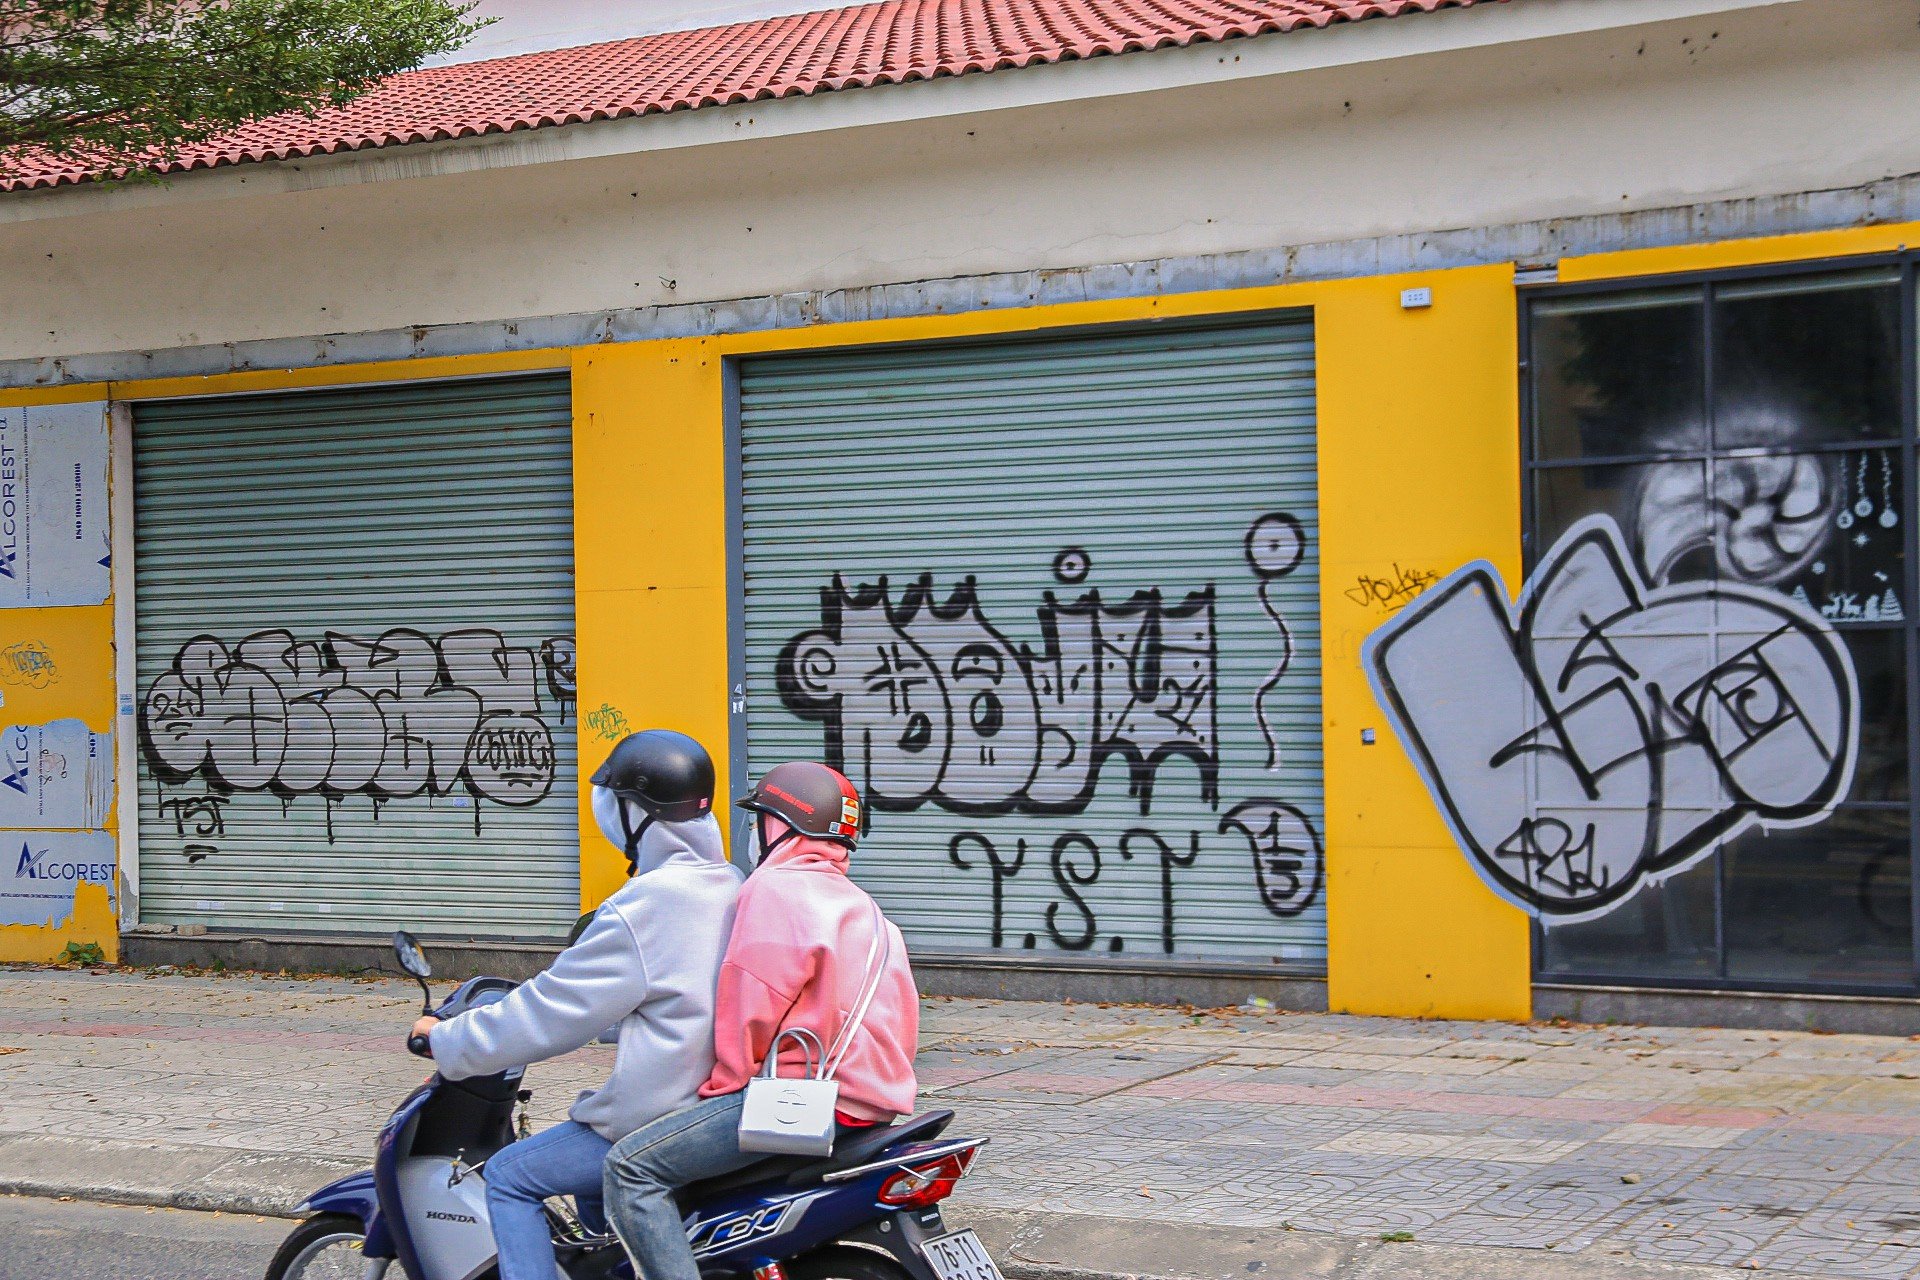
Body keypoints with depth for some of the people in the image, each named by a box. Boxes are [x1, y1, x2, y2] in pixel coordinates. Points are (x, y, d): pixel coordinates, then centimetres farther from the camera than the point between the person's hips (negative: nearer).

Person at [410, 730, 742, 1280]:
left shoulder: (643, 909, -20)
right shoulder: (731, 888, 7)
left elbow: (550, 1011, -15)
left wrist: (446, 1039, -3)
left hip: (658, 1124, -9)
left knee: (509, 1176, 3)